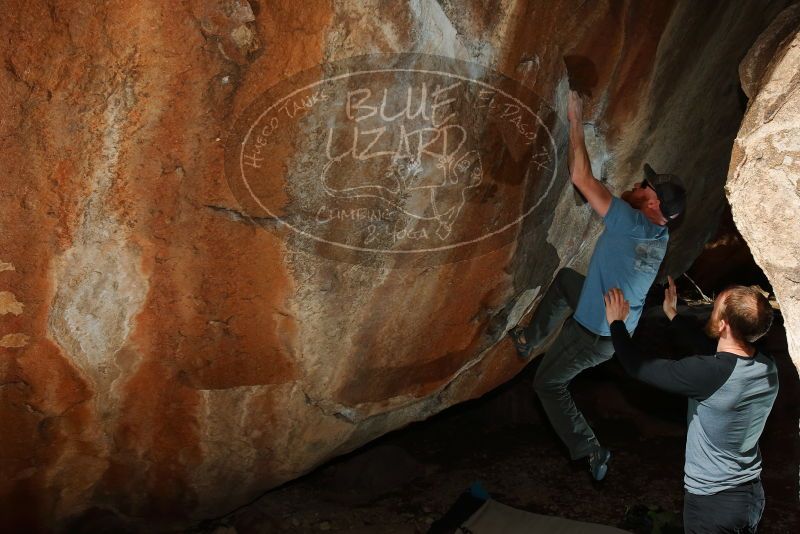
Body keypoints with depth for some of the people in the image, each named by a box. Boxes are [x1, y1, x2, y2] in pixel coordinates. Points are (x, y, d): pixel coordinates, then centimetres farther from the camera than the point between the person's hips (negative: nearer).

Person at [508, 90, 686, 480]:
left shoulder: (630, 222, -28)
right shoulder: (661, 238, -3)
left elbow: (581, 177, -27)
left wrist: (576, 121, -19)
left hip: (593, 335, -8)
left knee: (548, 385, 13)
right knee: (564, 278, 28)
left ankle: (590, 450, 10)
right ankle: (530, 341, 37)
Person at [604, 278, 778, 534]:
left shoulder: (707, 375, -30)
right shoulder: (768, 368, -8)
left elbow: (637, 366, -19)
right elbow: (714, 352, 11)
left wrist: (616, 323, -3)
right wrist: (673, 316, 20)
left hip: (712, 502, -6)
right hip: (754, 494, 6)